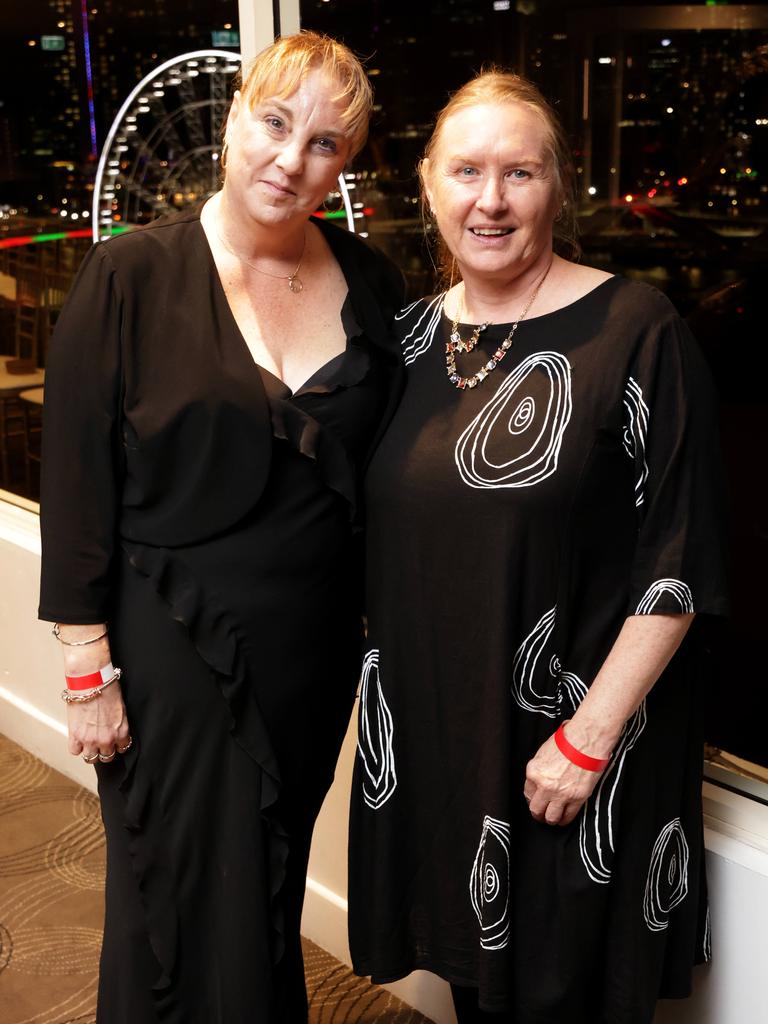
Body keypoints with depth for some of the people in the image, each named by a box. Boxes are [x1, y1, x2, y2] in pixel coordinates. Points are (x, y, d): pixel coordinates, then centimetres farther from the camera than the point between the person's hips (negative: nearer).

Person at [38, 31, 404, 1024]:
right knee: (186, 915, 11)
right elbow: (75, 482, -10)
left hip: (315, 645, 4)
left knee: (274, 896, 22)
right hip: (172, 650, -3)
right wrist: (87, 671, -11)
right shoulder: (131, 276, -11)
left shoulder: (370, 283, 0)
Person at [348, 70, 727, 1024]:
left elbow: (679, 564, -15)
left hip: (572, 765, -5)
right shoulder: (411, 335, 4)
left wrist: (589, 737, -17)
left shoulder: (634, 332, -13)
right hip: (429, 732, 5)